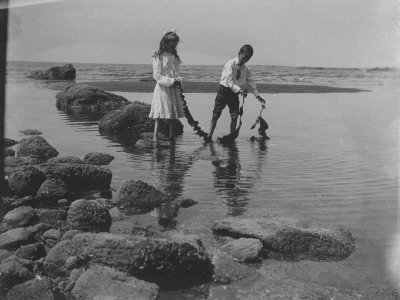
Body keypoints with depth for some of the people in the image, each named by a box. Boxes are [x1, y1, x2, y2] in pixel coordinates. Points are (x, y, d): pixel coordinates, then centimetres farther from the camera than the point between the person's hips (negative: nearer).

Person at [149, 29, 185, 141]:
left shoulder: (175, 57, 14)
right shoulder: (158, 57, -6)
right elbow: (157, 75, -10)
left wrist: (179, 80, -5)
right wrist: (171, 81, -17)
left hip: (174, 89, 6)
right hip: (162, 88, -6)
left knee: (174, 114, 5)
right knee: (160, 114, -8)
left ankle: (172, 136, 11)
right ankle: (155, 136, -4)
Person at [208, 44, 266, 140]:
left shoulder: (246, 69, 2)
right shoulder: (230, 64, -16)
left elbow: (251, 82, 8)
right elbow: (229, 82, -24)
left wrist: (258, 96, 1)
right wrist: (239, 90, -36)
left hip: (235, 93, 5)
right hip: (224, 90, -5)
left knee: (235, 116, -2)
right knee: (216, 115, -3)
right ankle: (209, 136, 4)